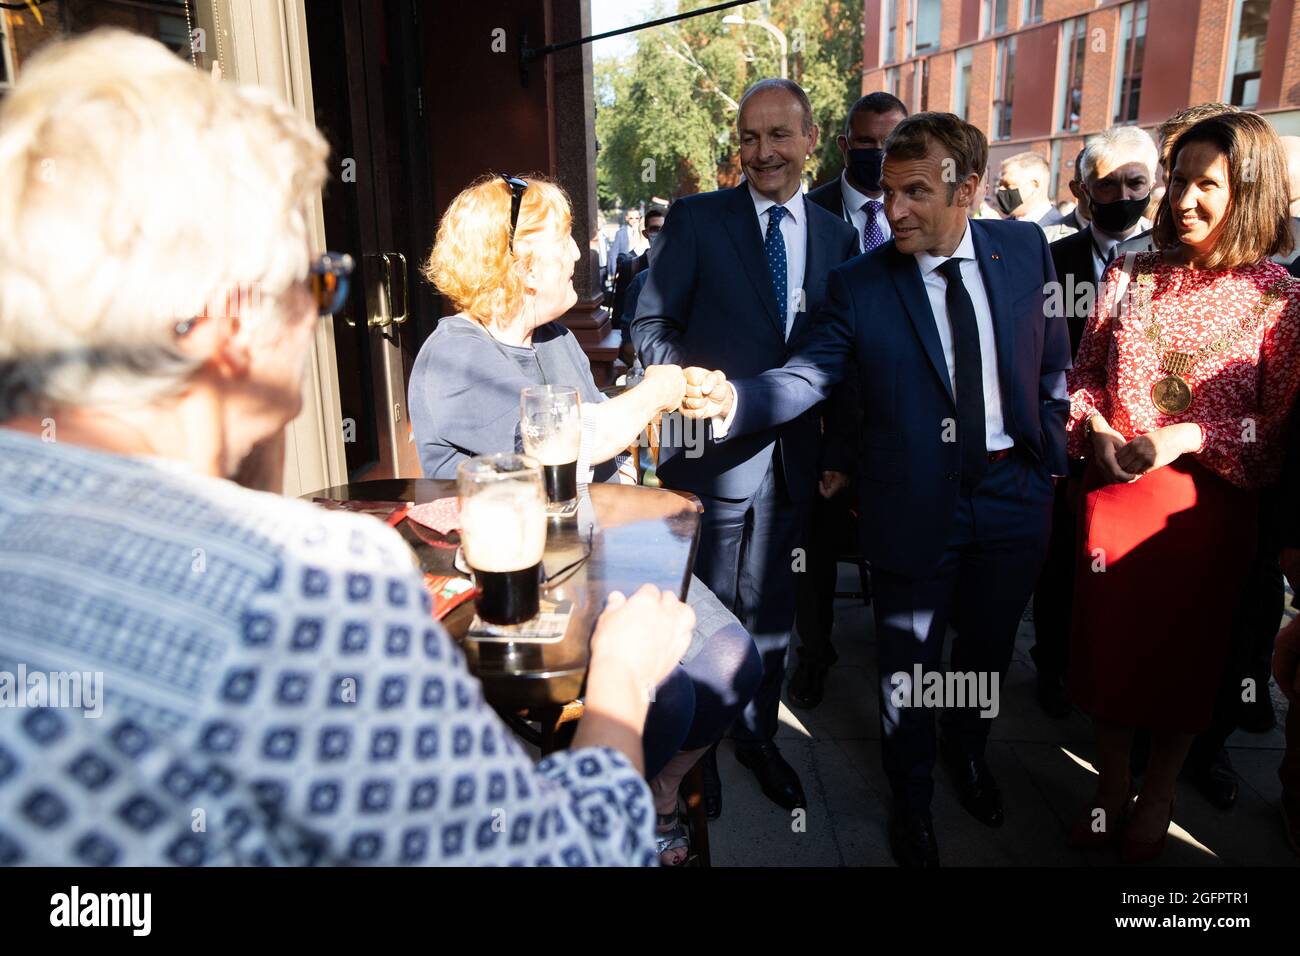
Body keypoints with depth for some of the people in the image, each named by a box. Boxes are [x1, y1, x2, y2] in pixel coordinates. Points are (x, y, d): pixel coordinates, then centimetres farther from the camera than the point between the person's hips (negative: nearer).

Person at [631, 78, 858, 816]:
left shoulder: (837, 236, 6)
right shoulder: (695, 220, -4)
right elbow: (651, 325, -5)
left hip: (795, 455, 3)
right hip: (714, 449, -3)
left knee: (773, 606, 17)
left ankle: (758, 735, 38)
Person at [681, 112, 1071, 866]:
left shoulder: (1025, 248, -2)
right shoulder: (860, 283, -11)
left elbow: (1054, 358, 9)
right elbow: (807, 377, -19)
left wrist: (1049, 449, 5)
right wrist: (734, 398, -36)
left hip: (1014, 494, 3)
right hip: (918, 504, -3)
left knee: (988, 648, 21)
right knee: (910, 662, 12)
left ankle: (968, 754, 52)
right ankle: (913, 798, 38)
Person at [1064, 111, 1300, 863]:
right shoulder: (1131, 276, 1)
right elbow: (1084, 373, 6)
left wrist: (1188, 438, -20)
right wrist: (1095, 430, -13)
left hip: (1208, 508, -2)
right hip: (1114, 496, 2)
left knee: (1185, 654, 14)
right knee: (1109, 642, 13)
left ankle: (1157, 798, 36)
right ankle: (1111, 789, 35)